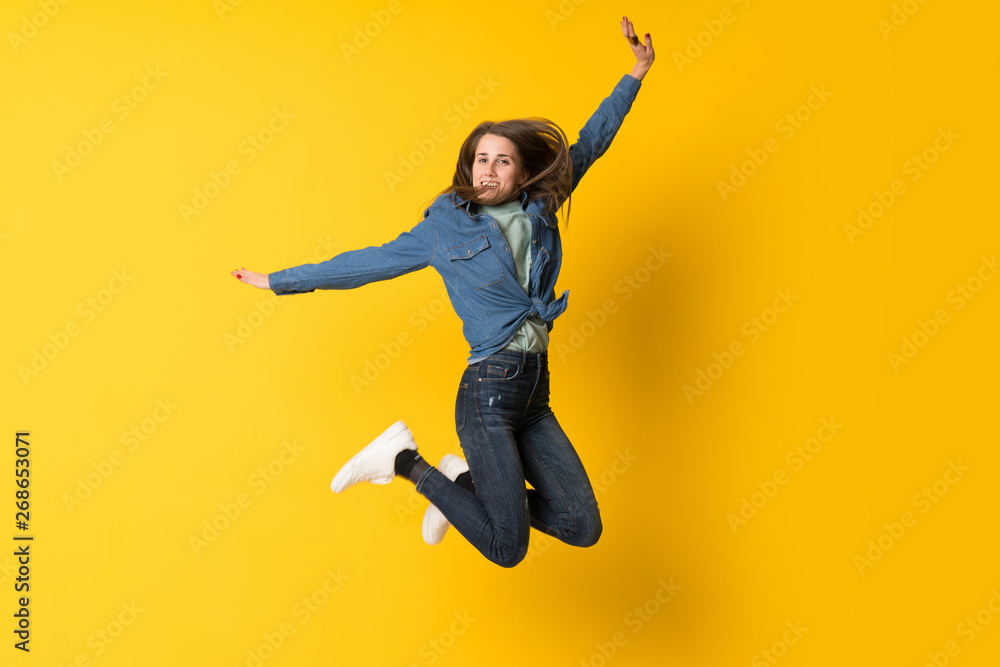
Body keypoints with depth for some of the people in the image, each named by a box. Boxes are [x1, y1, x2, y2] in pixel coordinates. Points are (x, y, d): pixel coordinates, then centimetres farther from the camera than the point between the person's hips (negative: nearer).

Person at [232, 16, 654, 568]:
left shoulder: (539, 211, 10)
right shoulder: (444, 227, 2)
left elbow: (588, 146, 21)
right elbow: (369, 262, 10)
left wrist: (636, 74, 23)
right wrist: (280, 281, 15)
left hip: (534, 395, 5)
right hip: (489, 387, -5)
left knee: (583, 529, 1)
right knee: (508, 548, -10)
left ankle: (470, 480, 18)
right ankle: (403, 459, 8)